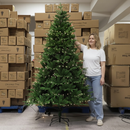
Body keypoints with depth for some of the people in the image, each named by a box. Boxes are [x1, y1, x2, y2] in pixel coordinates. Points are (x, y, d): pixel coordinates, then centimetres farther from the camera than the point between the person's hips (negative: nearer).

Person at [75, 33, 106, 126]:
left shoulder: (100, 51, -1)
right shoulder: (85, 48, 8)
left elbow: (103, 65, -3)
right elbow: (76, 43, -1)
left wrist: (102, 77, -9)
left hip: (96, 76, -4)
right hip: (86, 76, 4)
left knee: (97, 98, -3)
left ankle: (99, 117, 9)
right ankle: (93, 115, 27)